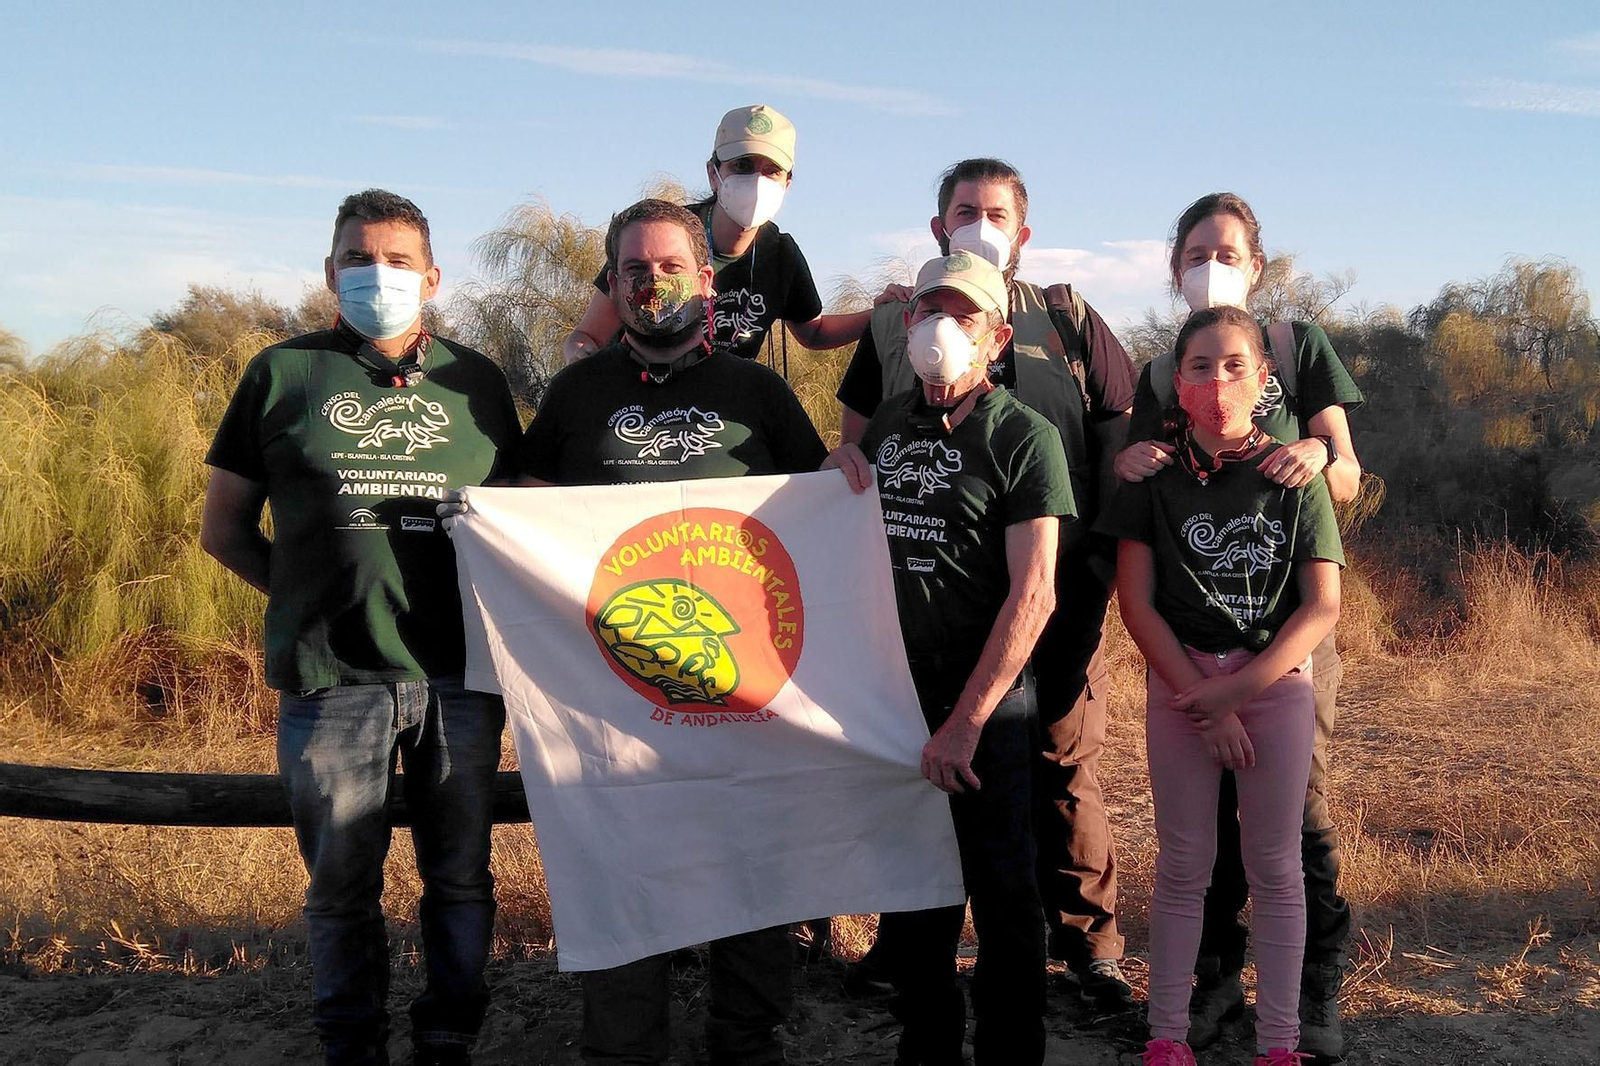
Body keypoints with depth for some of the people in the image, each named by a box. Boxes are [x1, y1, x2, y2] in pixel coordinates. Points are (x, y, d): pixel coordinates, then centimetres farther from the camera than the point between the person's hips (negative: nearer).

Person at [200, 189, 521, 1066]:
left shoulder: (475, 381, 9)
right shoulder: (284, 373, 6)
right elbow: (223, 528, 10)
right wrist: (313, 595, 1)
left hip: (458, 673, 2)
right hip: (331, 678, -1)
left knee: (460, 877, 10)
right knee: (342, 886, 9)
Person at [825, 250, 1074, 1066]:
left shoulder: (1024, 438, -7)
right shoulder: (888, 421, 10)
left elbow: (1033, 594, -14)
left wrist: (966, 721, -19)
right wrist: (838, 470, 1)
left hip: (986, 701, -5)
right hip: (892, 692, 5)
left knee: (1001, 892, 5)